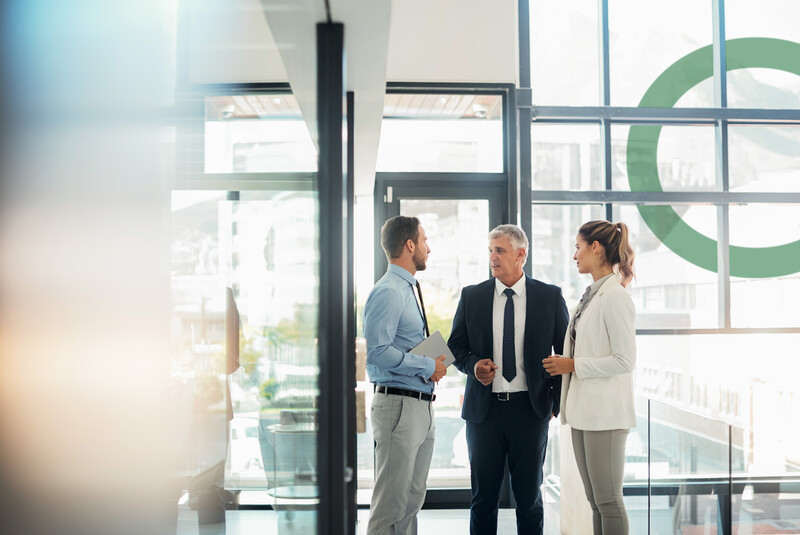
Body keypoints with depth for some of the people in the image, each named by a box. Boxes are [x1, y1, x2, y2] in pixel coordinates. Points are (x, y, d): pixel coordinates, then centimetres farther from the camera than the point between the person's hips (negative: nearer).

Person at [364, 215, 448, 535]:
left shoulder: (409, 290, 17)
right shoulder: (389, 292, -14)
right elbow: (378, 352, -23)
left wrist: (433, 365, 7)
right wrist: (428, 366, -15)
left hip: (421, 406, 10)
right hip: (398, 404, -10)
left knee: (413, 498, 15)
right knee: (391, 502, -7)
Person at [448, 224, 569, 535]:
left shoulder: (550, 297, 1)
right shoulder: (471, 296, 5)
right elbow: (456, 346, 11)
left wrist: (556, 401, 1)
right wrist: (473, 365, -10)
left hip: (530, 409, -1)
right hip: (484, 408, 1)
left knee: (529, 495, 8)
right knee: (483, 496, 8)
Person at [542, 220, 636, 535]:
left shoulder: (614, 297, -14)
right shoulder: (591, 295, 14)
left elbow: (625, 360, -18)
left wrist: (573, 365, -14)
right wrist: (563, 364, 11)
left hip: (605, 413, -9)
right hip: (584, 411, 9)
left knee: (608, 500, -2)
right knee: (595, 501, 13)